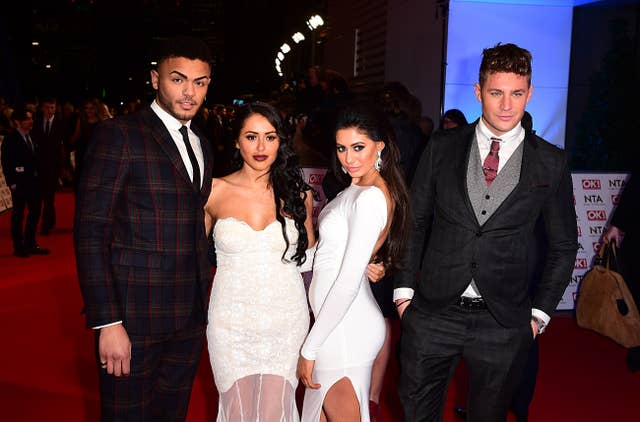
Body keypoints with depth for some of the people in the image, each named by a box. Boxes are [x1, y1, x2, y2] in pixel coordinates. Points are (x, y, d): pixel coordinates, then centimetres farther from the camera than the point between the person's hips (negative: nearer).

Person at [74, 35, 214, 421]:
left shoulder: (202, 146, 13)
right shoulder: (118, 135, -8)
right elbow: (90, 231, -13)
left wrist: (203, 302, 9)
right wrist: (107, 323, -18)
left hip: (190, 318, 6)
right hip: (134, 317, -6)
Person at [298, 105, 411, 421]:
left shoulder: (370, 198, -21)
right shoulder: (358, 188, 8)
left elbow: (348, 282, -23)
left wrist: (309, 348, -17)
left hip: (345, 329, -9)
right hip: (338, 321, 9)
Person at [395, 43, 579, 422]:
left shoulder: (551, 163, 0)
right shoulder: (442, 148, 1)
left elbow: (564, 245, 7)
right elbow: (414, 222, 5)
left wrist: (540, 311, 2)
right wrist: (405, 287, 1)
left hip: (504, 322, 0)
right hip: (432, 311, 1)